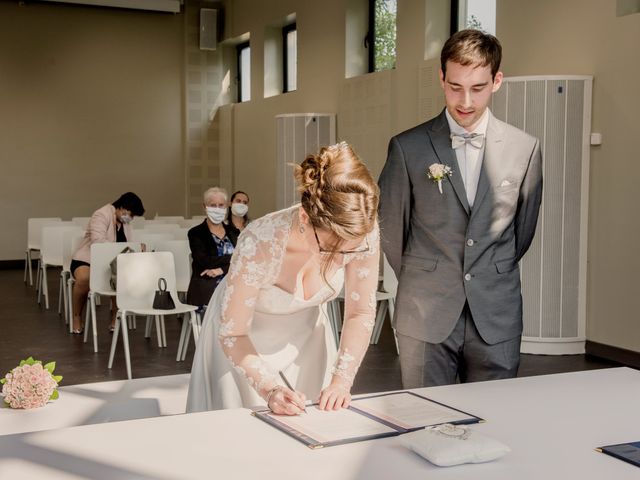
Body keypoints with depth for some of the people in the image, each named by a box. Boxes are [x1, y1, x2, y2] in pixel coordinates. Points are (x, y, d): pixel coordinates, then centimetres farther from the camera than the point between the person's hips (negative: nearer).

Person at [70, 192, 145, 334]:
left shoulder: (125, 222, 11)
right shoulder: (102, 215, -15)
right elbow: (97, 242, -28)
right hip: (87, 260, -6)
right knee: (84, 278, -40)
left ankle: (115, 317, -10)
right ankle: (77, 316, -13)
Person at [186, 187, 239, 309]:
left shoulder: (233, 232, 16)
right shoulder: (196, 233, 4)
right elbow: (203, 261, -9)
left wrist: (221, 270, -10)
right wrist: (232, 258, -4)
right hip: (205, 293, -3)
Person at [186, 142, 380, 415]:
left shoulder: (363, 233, -28)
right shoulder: (260, 243, -37)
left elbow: (360, 313, -14)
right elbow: (232, 334, -24)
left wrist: (341, 381, -23)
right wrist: (271, 390, -35)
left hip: (306, 330, 3)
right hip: (244, 342, -3)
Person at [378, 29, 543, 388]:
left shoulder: (525, 149, 1)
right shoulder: (408, 147, -4)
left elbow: (524, 227, 13)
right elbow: (390, 226, 6)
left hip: (497, 316, 2)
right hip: (425, 316, -1)